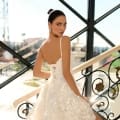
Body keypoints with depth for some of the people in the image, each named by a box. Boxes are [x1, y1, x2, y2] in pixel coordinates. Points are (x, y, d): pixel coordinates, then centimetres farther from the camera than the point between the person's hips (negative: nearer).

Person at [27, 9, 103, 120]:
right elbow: (66, 73, -22)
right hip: (66, 90, -7)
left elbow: (36, 73, 12)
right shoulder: (65, 40, -18)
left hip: (50, 89, 7)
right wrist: (79, 96, -13)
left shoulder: (43, 46, 2)